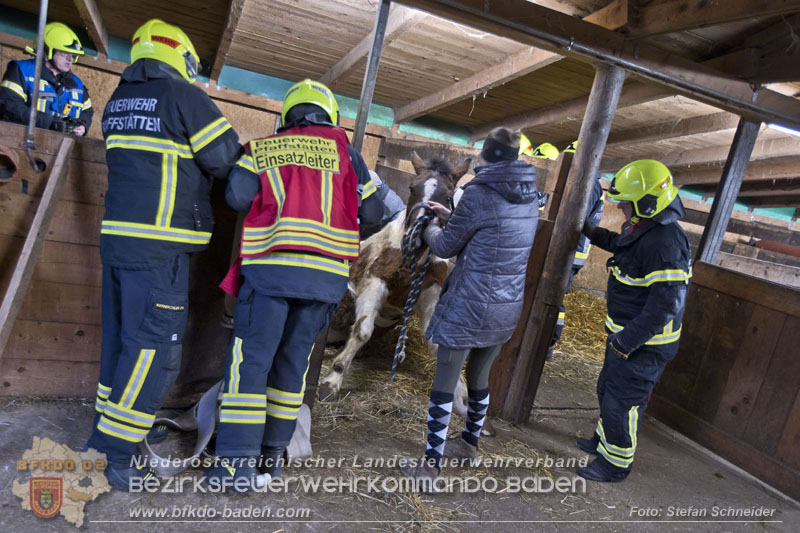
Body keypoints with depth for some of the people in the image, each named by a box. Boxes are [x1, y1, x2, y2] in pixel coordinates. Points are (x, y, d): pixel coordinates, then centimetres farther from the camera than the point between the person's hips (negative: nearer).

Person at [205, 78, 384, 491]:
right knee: (292, 362, 12)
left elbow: (237, 197, -4)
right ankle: (271, 453, 21)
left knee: (249, 360, 5)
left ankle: (238, 462, 4)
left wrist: (270, 203, 15)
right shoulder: (344, 150, 10)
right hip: (327, 274, 2)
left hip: (270, 267, -1)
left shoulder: (261, 148, 10)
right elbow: (372, 213, 9)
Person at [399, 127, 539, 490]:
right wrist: (450, 217, 23)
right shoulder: (530, 197, 6)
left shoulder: (480, 194, -16)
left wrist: (432, 227, 16)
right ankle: (470, 442, 43)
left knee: (444, 383, 3)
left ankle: (431, 466, 11)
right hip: (508, 307, 7)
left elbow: (445, 247, -5)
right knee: (479, 377, 23)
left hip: (468, 306, -7)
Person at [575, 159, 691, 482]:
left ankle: (616, 464, 25)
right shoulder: (643, 228, 4)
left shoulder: (665, 243, -28)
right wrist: (593, 233, 19)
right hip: (626, 331, 10)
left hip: (644, 343, -10)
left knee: (621, 401, 5)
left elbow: (666, 303, -30)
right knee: (608, 389, 25)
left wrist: (627, 341, -26)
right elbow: (623, 247, 29)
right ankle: (605, 441, 46)